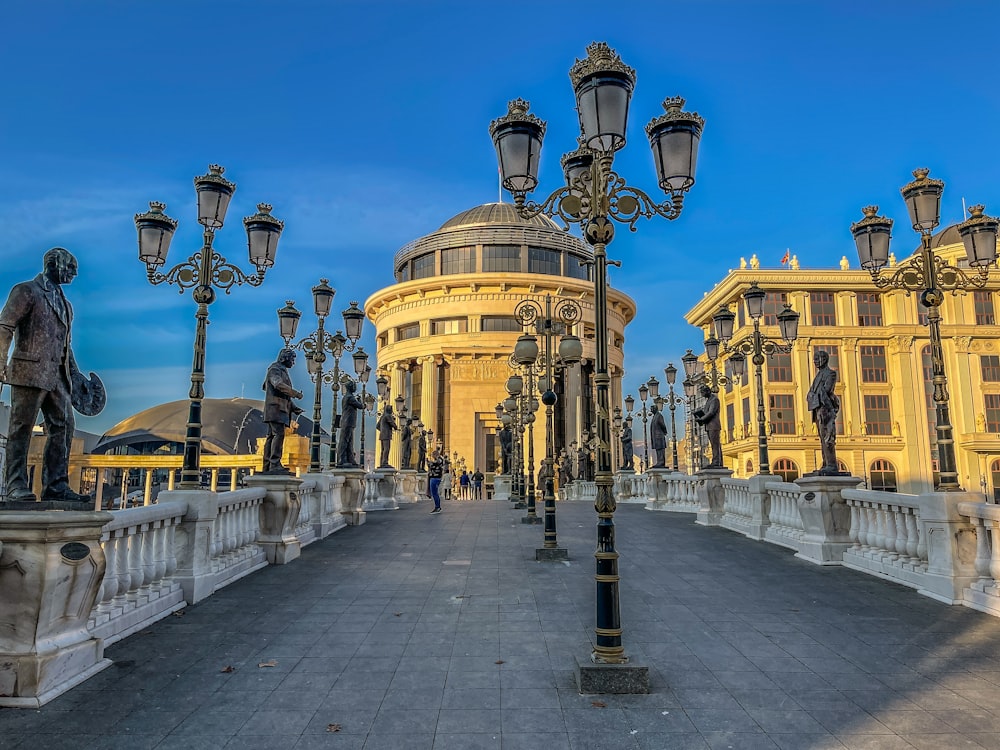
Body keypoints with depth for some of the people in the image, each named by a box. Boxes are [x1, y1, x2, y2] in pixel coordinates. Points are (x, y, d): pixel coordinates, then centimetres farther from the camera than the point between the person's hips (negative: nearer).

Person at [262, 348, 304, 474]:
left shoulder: (283, 371, 26)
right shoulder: (275, 369, -5)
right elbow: (279, 385, -24)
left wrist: (294, 408, 18)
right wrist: (297, 393, -19)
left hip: (280, 409, 10)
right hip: (275, 408, -10)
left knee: (271, 436, 6)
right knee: (278, 434, -17)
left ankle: (267, 466, 5)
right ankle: (275, 465, -22)